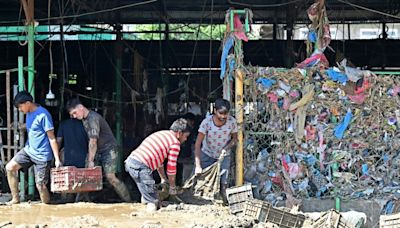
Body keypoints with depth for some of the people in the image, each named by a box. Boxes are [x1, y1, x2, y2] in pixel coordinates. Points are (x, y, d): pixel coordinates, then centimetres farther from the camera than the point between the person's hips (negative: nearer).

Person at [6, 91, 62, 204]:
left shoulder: (43, 115, -19)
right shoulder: (29, 113, 6)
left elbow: (52, 138, -17)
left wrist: (57, 159, -19)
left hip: (42, 155, -8)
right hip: (28, 150, 8)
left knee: (40, 185, -6)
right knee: (10, 167, 0)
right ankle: (15, 198, 11)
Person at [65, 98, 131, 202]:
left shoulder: (93, 118, -22)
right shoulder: (84, 119, 7)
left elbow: (93, 141, -23)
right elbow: (91, 141, 11)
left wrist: (91, 160, -21)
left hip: (108, 149, -9)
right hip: (97, 150, 9)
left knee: (110, 177, -17)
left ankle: (128, 201, -10)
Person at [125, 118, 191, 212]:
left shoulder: (162, 134, 26)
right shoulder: (175, 143, -1)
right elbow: (171, 167, 0)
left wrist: (163, 179, 38)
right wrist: (172, 187, 15)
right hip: (140, 167, -9)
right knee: (153, 201, -6)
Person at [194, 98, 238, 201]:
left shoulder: (232, 121, -21)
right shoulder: (207, 122, -27)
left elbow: (235, 138, -3)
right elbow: (198, 144, -27)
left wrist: (226, 148, -24)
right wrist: (197, 165, -34)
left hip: (224, 156, 1)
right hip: (207, 155, -1)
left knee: (223, 184, -8)